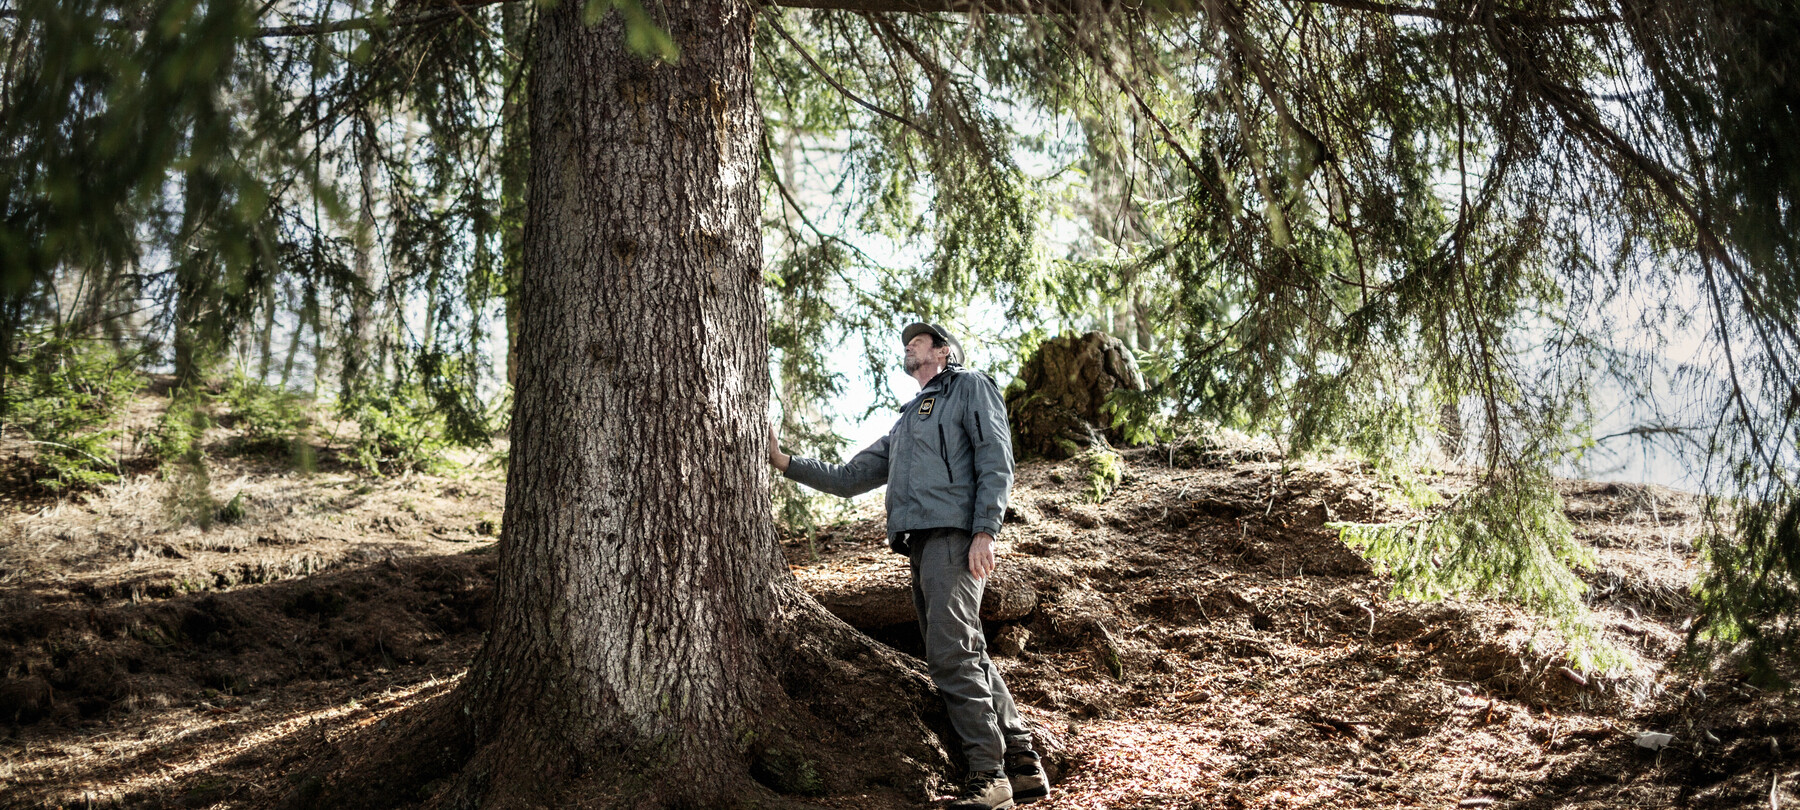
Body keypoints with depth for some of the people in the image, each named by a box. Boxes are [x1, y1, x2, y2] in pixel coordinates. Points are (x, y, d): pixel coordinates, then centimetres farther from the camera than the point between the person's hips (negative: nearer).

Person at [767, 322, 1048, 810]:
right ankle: (1023, 765, 7)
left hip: (954, 535, -8)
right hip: (920, 544, 8)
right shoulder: (905, 424, 32)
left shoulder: (970, 387, 9)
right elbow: (848, 479, 31)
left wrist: (985, 531, -16)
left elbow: (995, 460, -4)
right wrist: (785, 463, 21)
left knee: (951, 654, -18)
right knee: (966, 657, 4)